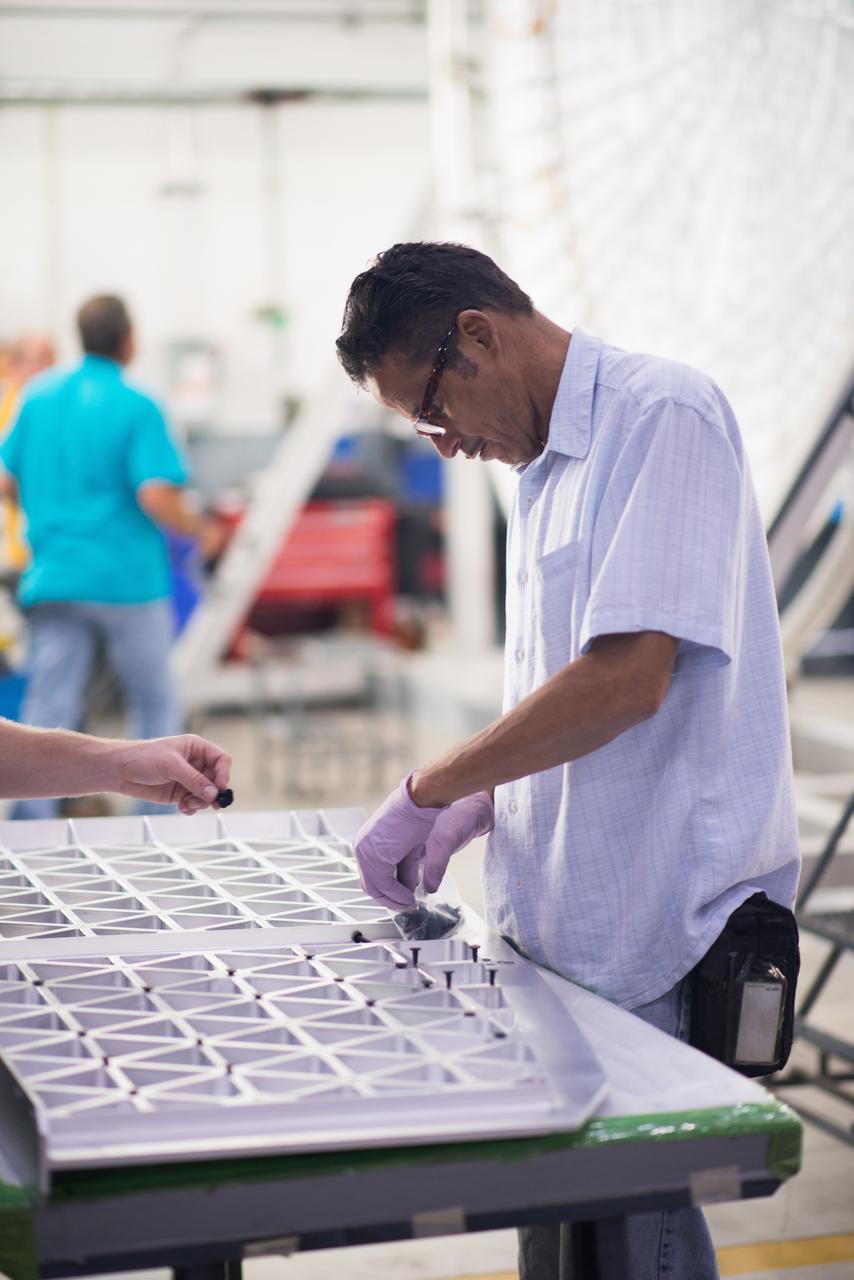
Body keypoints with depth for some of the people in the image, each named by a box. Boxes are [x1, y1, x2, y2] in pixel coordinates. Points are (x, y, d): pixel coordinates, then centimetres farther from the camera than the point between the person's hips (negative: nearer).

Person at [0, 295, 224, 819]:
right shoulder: (138, 407, -9)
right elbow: (158, 498, -18)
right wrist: (202, 529, -1)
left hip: (53, 576, 4)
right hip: (128, 578, -4)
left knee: (48, 707, 2)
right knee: (157, 703, 13)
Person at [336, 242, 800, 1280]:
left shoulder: (662, 414, -14)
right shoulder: (544, 464, 16)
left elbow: (629, 676, -23)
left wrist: (430, 789, -15)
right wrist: (482, 801, 7)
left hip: (663, 920, -9)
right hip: (570, 915, 9)